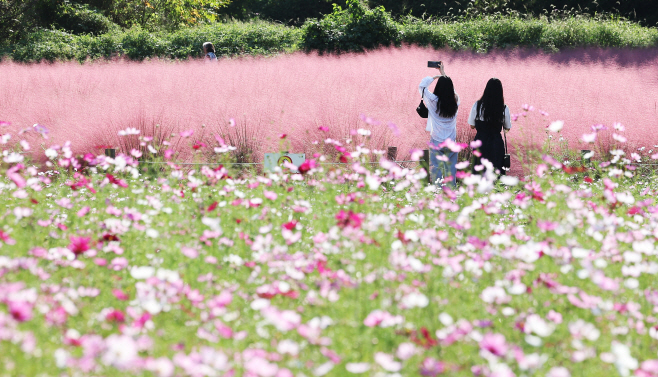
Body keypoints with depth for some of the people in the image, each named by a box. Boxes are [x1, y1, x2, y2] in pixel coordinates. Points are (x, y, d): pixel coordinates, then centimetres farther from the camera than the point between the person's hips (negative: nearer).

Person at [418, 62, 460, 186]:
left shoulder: (434, 101, -12)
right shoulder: (455, 101, -3)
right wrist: (443, 74, 28)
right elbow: (450, 88, 18)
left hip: (436, 143, -3)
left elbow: (421, 86, 0)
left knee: (436, 171, -1)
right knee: (451, 171, 8)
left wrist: (434, 77, 9)